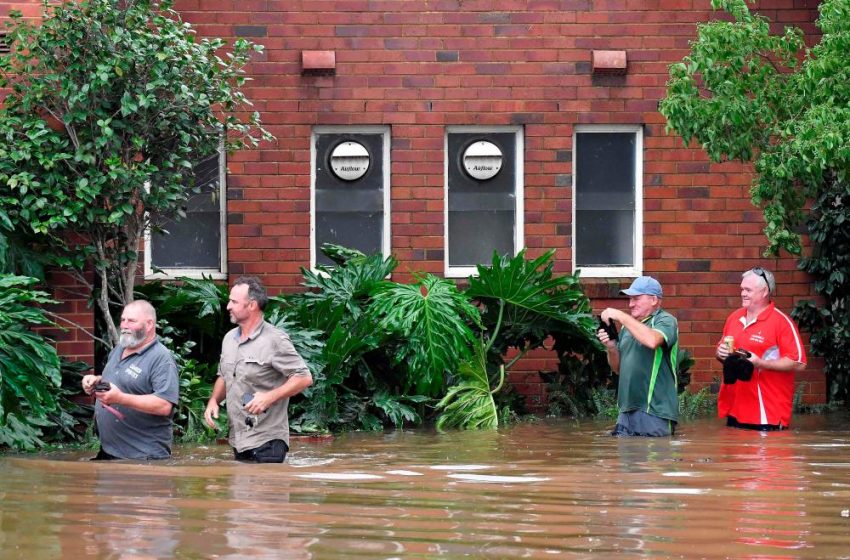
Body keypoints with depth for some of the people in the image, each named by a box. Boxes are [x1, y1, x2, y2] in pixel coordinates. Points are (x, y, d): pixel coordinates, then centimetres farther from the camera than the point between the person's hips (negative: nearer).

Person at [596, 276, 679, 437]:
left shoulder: (666, 321, -3)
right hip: (627, 411, 6)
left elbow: (652, 340, -27)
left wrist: (620, 316, -20)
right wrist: (611, 348, -1)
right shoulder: (628, 325, 16)